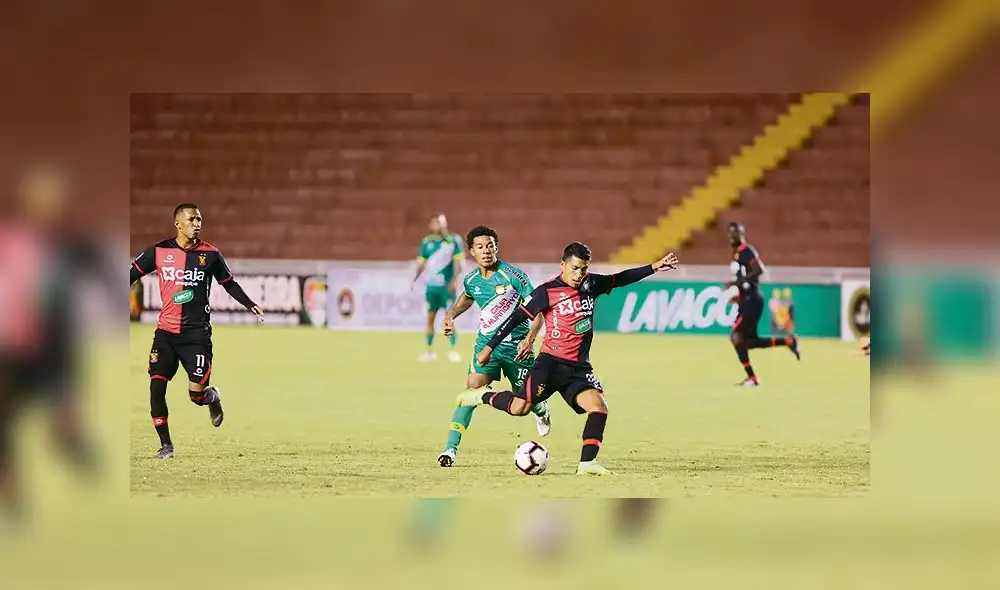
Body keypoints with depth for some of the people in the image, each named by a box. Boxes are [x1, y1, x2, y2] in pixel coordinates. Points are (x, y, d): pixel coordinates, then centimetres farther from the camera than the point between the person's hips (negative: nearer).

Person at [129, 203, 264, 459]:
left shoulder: (210, 254, -1)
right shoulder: (159, 251, 0)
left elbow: (229, 283, 12)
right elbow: (133, 273, 11)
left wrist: (250, 305, 1)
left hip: (196, 333, -1)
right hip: (166, 330, 1)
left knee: (196, 394, -9)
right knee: (156, 387, -8)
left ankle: (213, 398, 29)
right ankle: (166, 445, 4)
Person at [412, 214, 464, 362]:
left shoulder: (453, 240, -4)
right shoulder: (427, 242, 5)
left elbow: (458, 262, -4)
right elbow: (421, 263, 9)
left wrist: (455, 280, -14)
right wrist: (415, 279, -2)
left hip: (447, 285, -3)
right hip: (431, 285, 3)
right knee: (430, 318, 5)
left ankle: (453, 351, 1)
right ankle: (429, 351, 11)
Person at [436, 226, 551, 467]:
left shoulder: (513, 275, -15)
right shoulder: (471, 280, 0)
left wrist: (530, 339, -25)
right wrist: (451, 315, 9)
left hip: (516, 346, -2)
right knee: (473, 388, -18)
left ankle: (541, 409, 50)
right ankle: (451, 448, -21)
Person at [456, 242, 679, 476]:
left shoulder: (590, 284, 9)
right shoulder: (547, 292, -7)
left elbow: (621, 279, 24)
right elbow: (517, 318, -3)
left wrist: (653, 268, 18)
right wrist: (489, 347, -2)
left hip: (578, 368, 5)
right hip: (551, 362, -5)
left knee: (598, 406, -17)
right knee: (519, 408, -13)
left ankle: (587, 463, -18)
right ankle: (485, 397, 17)